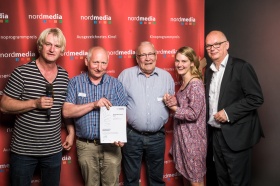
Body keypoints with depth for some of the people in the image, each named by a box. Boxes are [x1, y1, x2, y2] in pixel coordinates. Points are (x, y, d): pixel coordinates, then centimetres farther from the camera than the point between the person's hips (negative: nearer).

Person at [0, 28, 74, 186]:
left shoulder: (64, 76, 3)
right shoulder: (22, 73, -10)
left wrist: (71, 132, 9)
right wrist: (35, 103, -22)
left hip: (54, 149, 4)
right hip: (23, 150, -3)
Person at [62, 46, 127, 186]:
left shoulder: (115, 84, 1)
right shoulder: (75, 82, -2)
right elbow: (66, 112, -10)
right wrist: (93, 104, -20)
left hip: (110, 144, 0)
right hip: (85, 146, 0)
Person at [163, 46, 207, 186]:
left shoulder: (195, 84, -18)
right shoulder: (184, 82, 9)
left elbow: (193, 114, -22)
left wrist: (173, 107, -13)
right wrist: (173, 102, -3)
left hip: (193, 139, -9)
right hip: (182, 136, 9)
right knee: (185, 174, 19)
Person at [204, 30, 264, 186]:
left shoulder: (241, 67, -11)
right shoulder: (209, 71, 11)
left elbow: (256, 98, -16)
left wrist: (228, 112, -20)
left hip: (236, 135, -7)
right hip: (216, 134, 7)